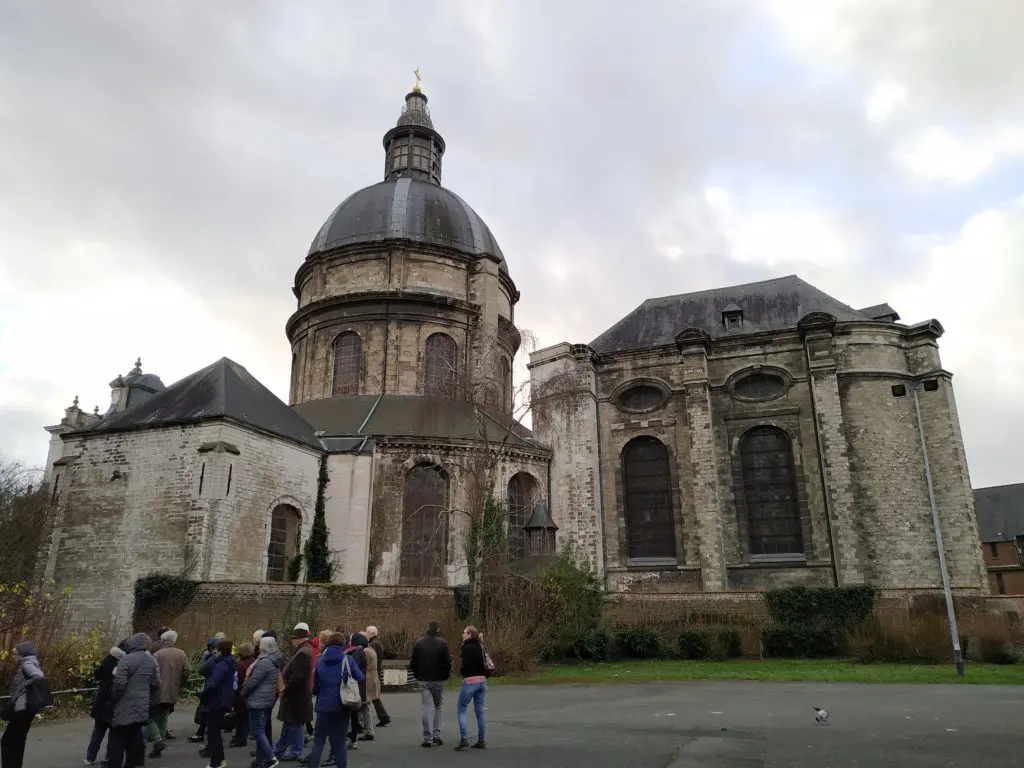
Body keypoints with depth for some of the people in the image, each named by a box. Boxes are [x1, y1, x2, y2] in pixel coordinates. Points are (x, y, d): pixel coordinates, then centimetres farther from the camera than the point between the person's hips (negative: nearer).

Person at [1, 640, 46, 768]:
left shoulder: (27, 664, -13)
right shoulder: (26, 664, 16)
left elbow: (39, 676, -32)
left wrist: (23, 686, -20)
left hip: (24, 708, -10)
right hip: (23, 707, 10)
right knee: (17, 742, 16)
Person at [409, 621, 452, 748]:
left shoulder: (419, 643, 0)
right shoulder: (442, 643, -7)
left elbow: (412, 663, 1)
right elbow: (448, 662, -10)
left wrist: (417, 675, 13)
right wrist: (446, 675, 5)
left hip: (423, 680, 1)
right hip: (438, 680, -1)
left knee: (427, 708, 3)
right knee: (438, 707, 15)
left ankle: (428, 738, -2)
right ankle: (436, 735, 13)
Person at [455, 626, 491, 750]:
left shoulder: (467, 648, -13)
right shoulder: (480, 647, 9)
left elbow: (465, 666, -16)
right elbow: (486, 664, 11)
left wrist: (461, 670, 3)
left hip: (470, 681, -7)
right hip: (482, 681, 7)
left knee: (461, 710, 4)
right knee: (479, 711, 12)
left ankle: (463, 739, -4)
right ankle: (481, 741, 14)